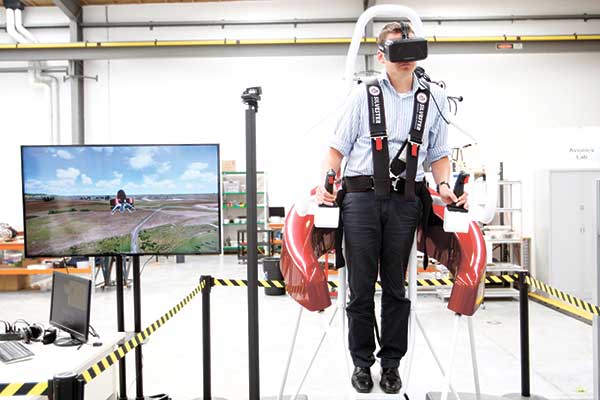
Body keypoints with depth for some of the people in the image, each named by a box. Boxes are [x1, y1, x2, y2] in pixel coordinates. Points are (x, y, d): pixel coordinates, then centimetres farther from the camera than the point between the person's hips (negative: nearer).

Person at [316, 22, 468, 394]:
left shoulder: (436, 98, 13)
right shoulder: (364, 94, 8)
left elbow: (439, 154, 17)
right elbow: (337, 148, 8)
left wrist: (444, 185, -1)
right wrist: (327, 184, -7)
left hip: (406, 199, 1)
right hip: (361, 195, -1)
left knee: (396, 286, 8)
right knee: (361, 286, 3)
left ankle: (392, 363, 22)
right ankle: (362, 362, 19)